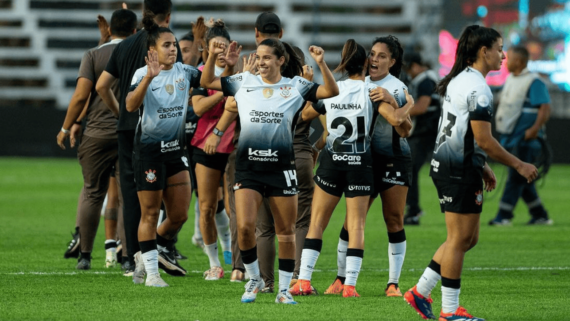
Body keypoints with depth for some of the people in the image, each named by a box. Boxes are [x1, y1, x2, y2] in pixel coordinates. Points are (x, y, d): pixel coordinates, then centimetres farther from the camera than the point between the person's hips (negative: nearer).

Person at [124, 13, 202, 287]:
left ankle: (147, 254, 26)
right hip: (148, 149, -6)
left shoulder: (183, 72, 5)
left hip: (175, 149, 6)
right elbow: (130, 105, -26)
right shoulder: (143, 74, -11)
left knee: (180, 215, 5)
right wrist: (149, 78, -39)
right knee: (150, 213, 0)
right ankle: (151, 272, 7)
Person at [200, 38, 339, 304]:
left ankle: (284, 289, 15)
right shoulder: (244, 82, 8)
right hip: (248, 165, 0)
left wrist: (321, 64, -17)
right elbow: (207, 82, 12)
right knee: (245, 226, -13)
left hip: (281, 167, 0)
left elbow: (331, 91, -4)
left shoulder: (296, 87, 4)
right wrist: (213, 56, -4)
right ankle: (254, 279, 8)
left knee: (286, 232, 4)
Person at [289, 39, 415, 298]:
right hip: (360, 165, -2)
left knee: (317, 223, 8)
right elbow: (395, 119, -17)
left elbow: (305, 114, 15)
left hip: (330, 162, 2)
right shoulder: (372, 92, -6)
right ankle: (349, 284, -5)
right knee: (356, 226, 2)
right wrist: (409, 105, 3)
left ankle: (303, 280, 0)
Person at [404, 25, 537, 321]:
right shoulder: (477, 87, -16)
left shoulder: (459, 80, 15)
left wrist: (482, 167, 25)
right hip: (460, 171, -10)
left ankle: (420, 292, 16)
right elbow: (484, 140, -19)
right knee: (461, 238, -3)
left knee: (468, 238, 15)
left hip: (446, 165, 10)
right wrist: (519, 166, -12)